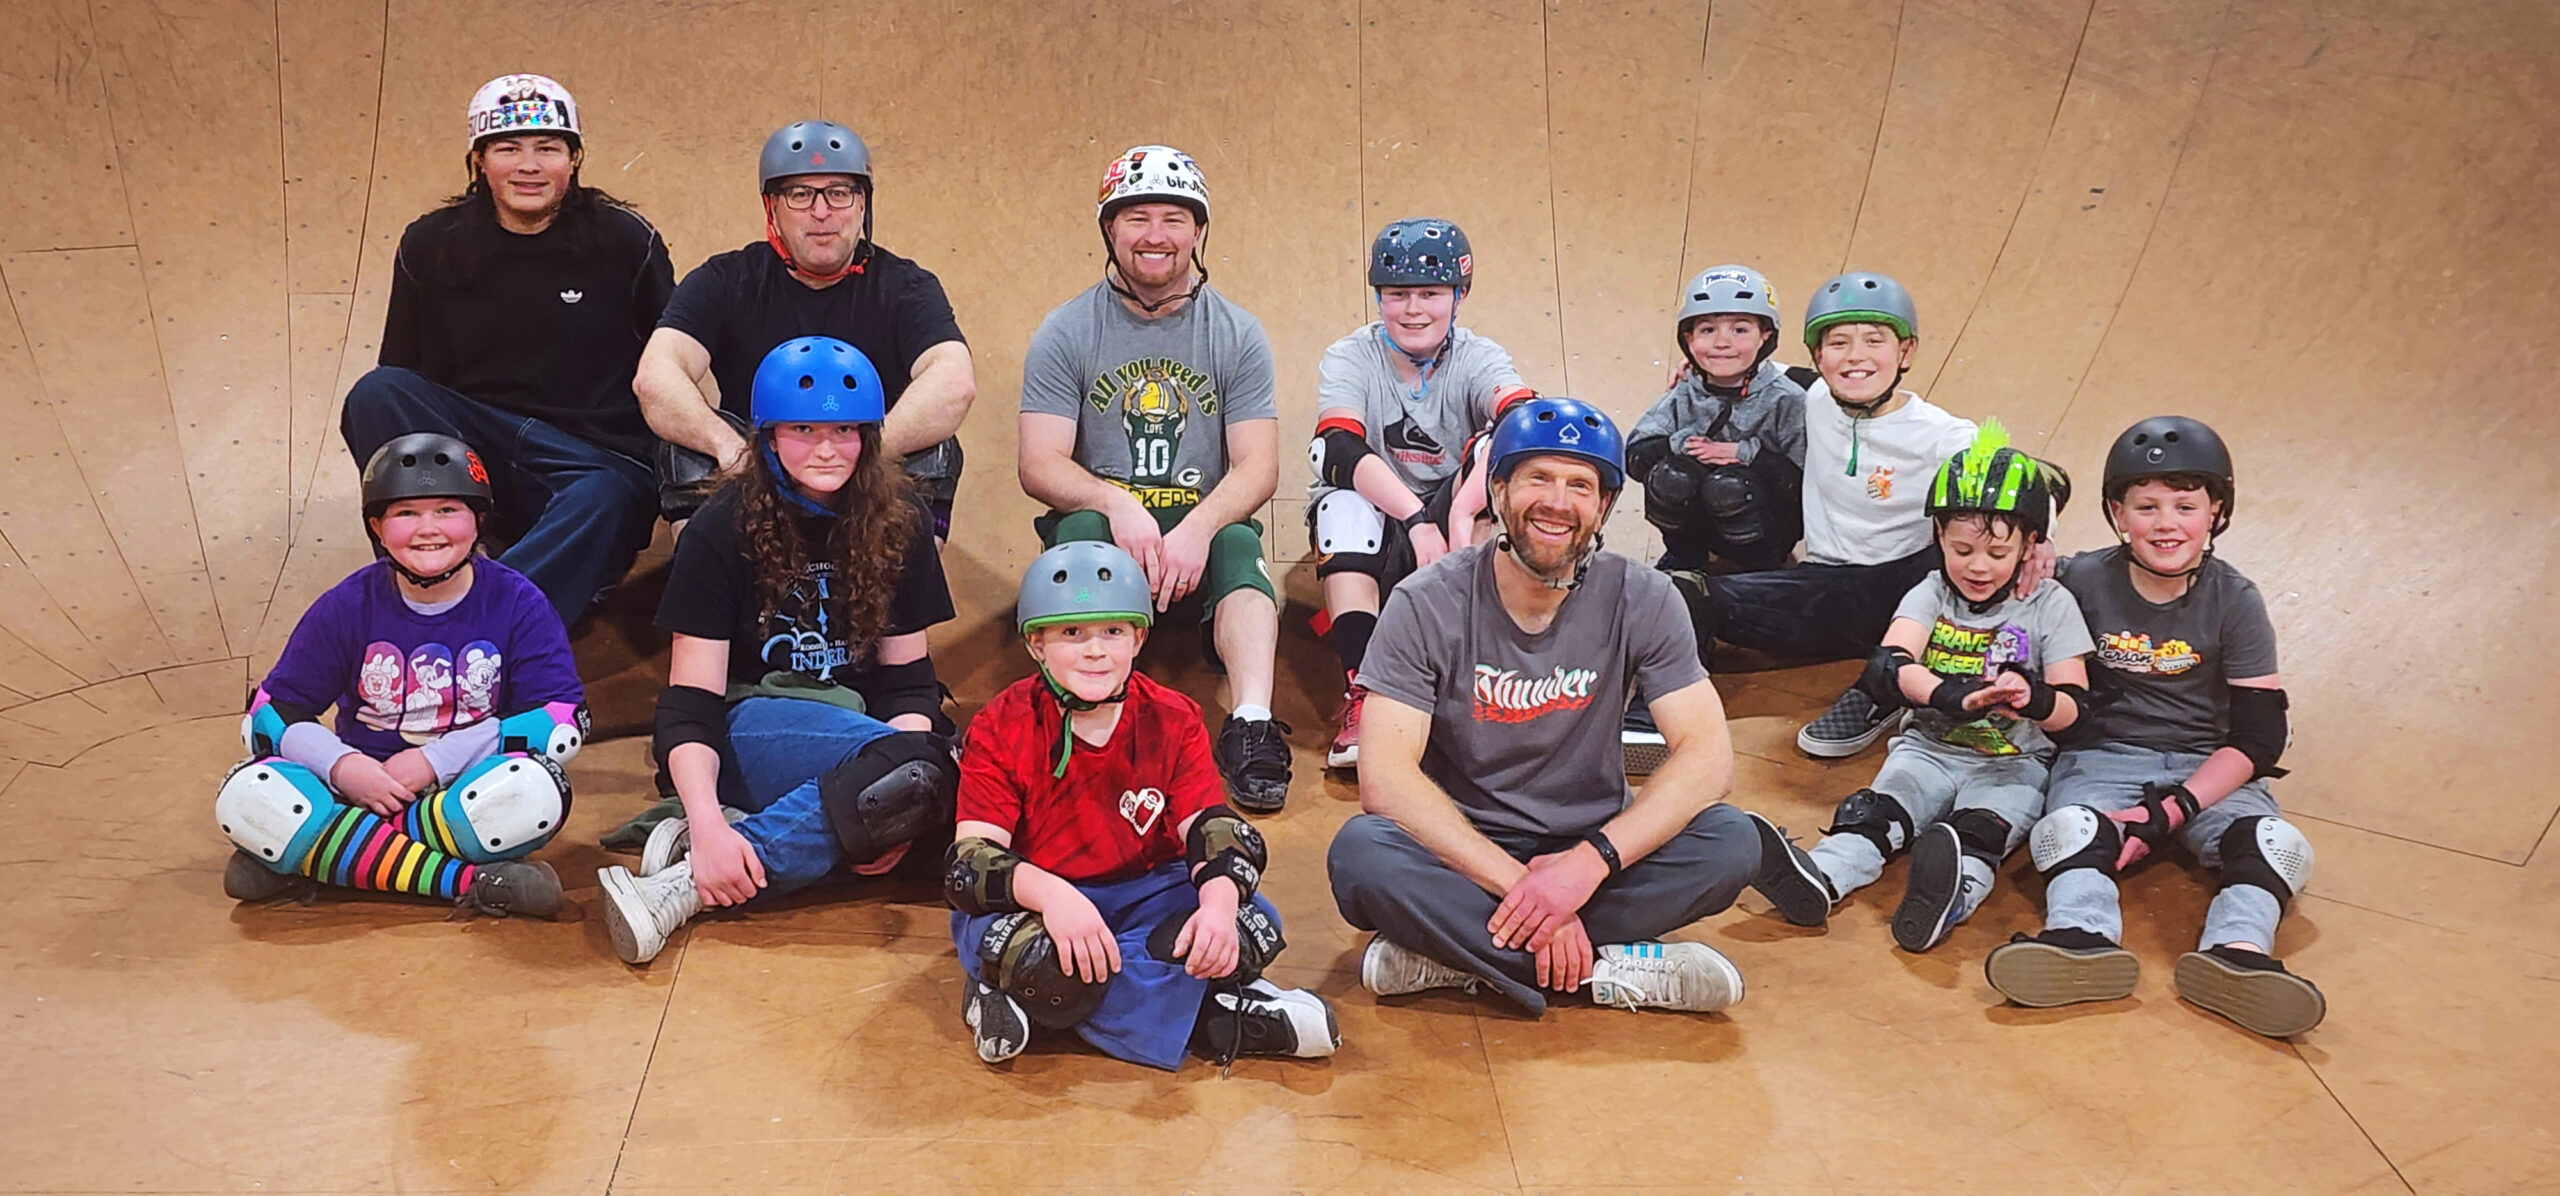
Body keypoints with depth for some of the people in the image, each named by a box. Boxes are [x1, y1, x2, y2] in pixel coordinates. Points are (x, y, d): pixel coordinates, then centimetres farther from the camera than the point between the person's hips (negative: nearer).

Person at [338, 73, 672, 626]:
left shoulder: (626, 242, 2)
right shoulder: (431, 244, 7)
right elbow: (401, 372, 15)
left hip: (597, 460, -3)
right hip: (475, 450, 3)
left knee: (603, 502, -37)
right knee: (376, 391, -23)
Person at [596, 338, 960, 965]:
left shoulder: (898, 523, 4)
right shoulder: (726, 527, -6)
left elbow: (907, 677, 4)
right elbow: (690, 702, -11)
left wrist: (892, 808, -15)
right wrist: (708, 823, -30)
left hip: (860, 727, 4)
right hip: (746, 731, -4)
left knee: (920, 777, -33)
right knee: (922, 764, -33)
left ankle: (691, 887, -31)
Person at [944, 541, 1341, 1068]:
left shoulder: (1173, 720, -1)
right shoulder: (1002, 729, -9)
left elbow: (1210, 827, -10)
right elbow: (970, 860, -18)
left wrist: (1219, 903, -34)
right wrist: (1050, 893, -41)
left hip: (1142, 894, 4)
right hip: (1033, 900, -4)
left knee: (1253, 927, -22)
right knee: (1042, 961, -38)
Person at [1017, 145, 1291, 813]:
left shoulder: (1237, 335, 5)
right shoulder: (1065, 333, 3)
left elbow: (1258, 468, -4)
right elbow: (1040, 466, -6)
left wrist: (1199, 527, -25)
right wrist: (1116, 505, -27)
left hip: (1201, 528, 1)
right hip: (1101, 517, 0)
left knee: (1240, 545, -31)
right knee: (1081, 530, -33)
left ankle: (1252, 726, -45)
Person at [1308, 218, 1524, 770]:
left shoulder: (1479, 359, -6)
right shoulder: (1350, 358, -7)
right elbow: (1344, 452, -26)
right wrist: (1415, 518, -40)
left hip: (1453, 530, 1)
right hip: (1368, 527, -1)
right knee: (1347, 503, -33)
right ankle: (1363, 689, -39)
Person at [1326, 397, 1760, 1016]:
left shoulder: (1640, 600, -7)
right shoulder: (1428, 604, -13)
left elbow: (1707, 755, -14)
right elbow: (1385, 776, -21)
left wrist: (1590, 860, -28)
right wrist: (1518, 885, -29)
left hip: (1591, 845, 2)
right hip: (1461, 854, -2)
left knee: (1732, 842, -24)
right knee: (1360, 855, -33)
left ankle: (1452, 956, -24)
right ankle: (1606, 970, -24)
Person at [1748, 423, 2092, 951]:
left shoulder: (2050, 606, 3)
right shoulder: (1931, 595, 6)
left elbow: (2073, 706, -1)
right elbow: (1889, 665, -12)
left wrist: (2035, 699, -27)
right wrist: (1947, 696, -33)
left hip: (2013, 763, -2)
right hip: (1929, 748, 2)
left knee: (1983, 827, -32)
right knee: (1879, 810, -26)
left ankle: (1954, 894, -62)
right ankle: (1818, 879, -52)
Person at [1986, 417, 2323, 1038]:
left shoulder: (2234, 602, -2)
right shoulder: (2082, 582, -1)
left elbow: (2258, 738, -6)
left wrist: (2173, 811, -16)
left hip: (2210, 770, 1)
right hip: (2104, 758, -1)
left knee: (2280, 843, -25)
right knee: (2067, 828, -31)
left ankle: (2238, 950, -47)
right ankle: (2082, 939, -56)